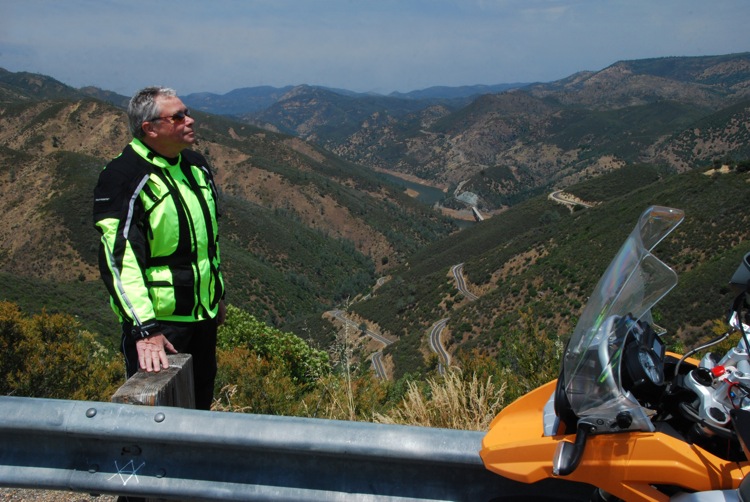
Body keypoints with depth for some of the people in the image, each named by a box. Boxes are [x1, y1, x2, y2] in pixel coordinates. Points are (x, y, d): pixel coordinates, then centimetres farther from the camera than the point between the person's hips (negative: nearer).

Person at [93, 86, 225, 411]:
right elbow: (119, 259, -23)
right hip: (157, 320, -7)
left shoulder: (195, 165, 8)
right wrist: (145, 329, -29)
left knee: (201, 404, 19)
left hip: (203, 314, 7)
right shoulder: (123, 178, -17)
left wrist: (218, 296, 20)